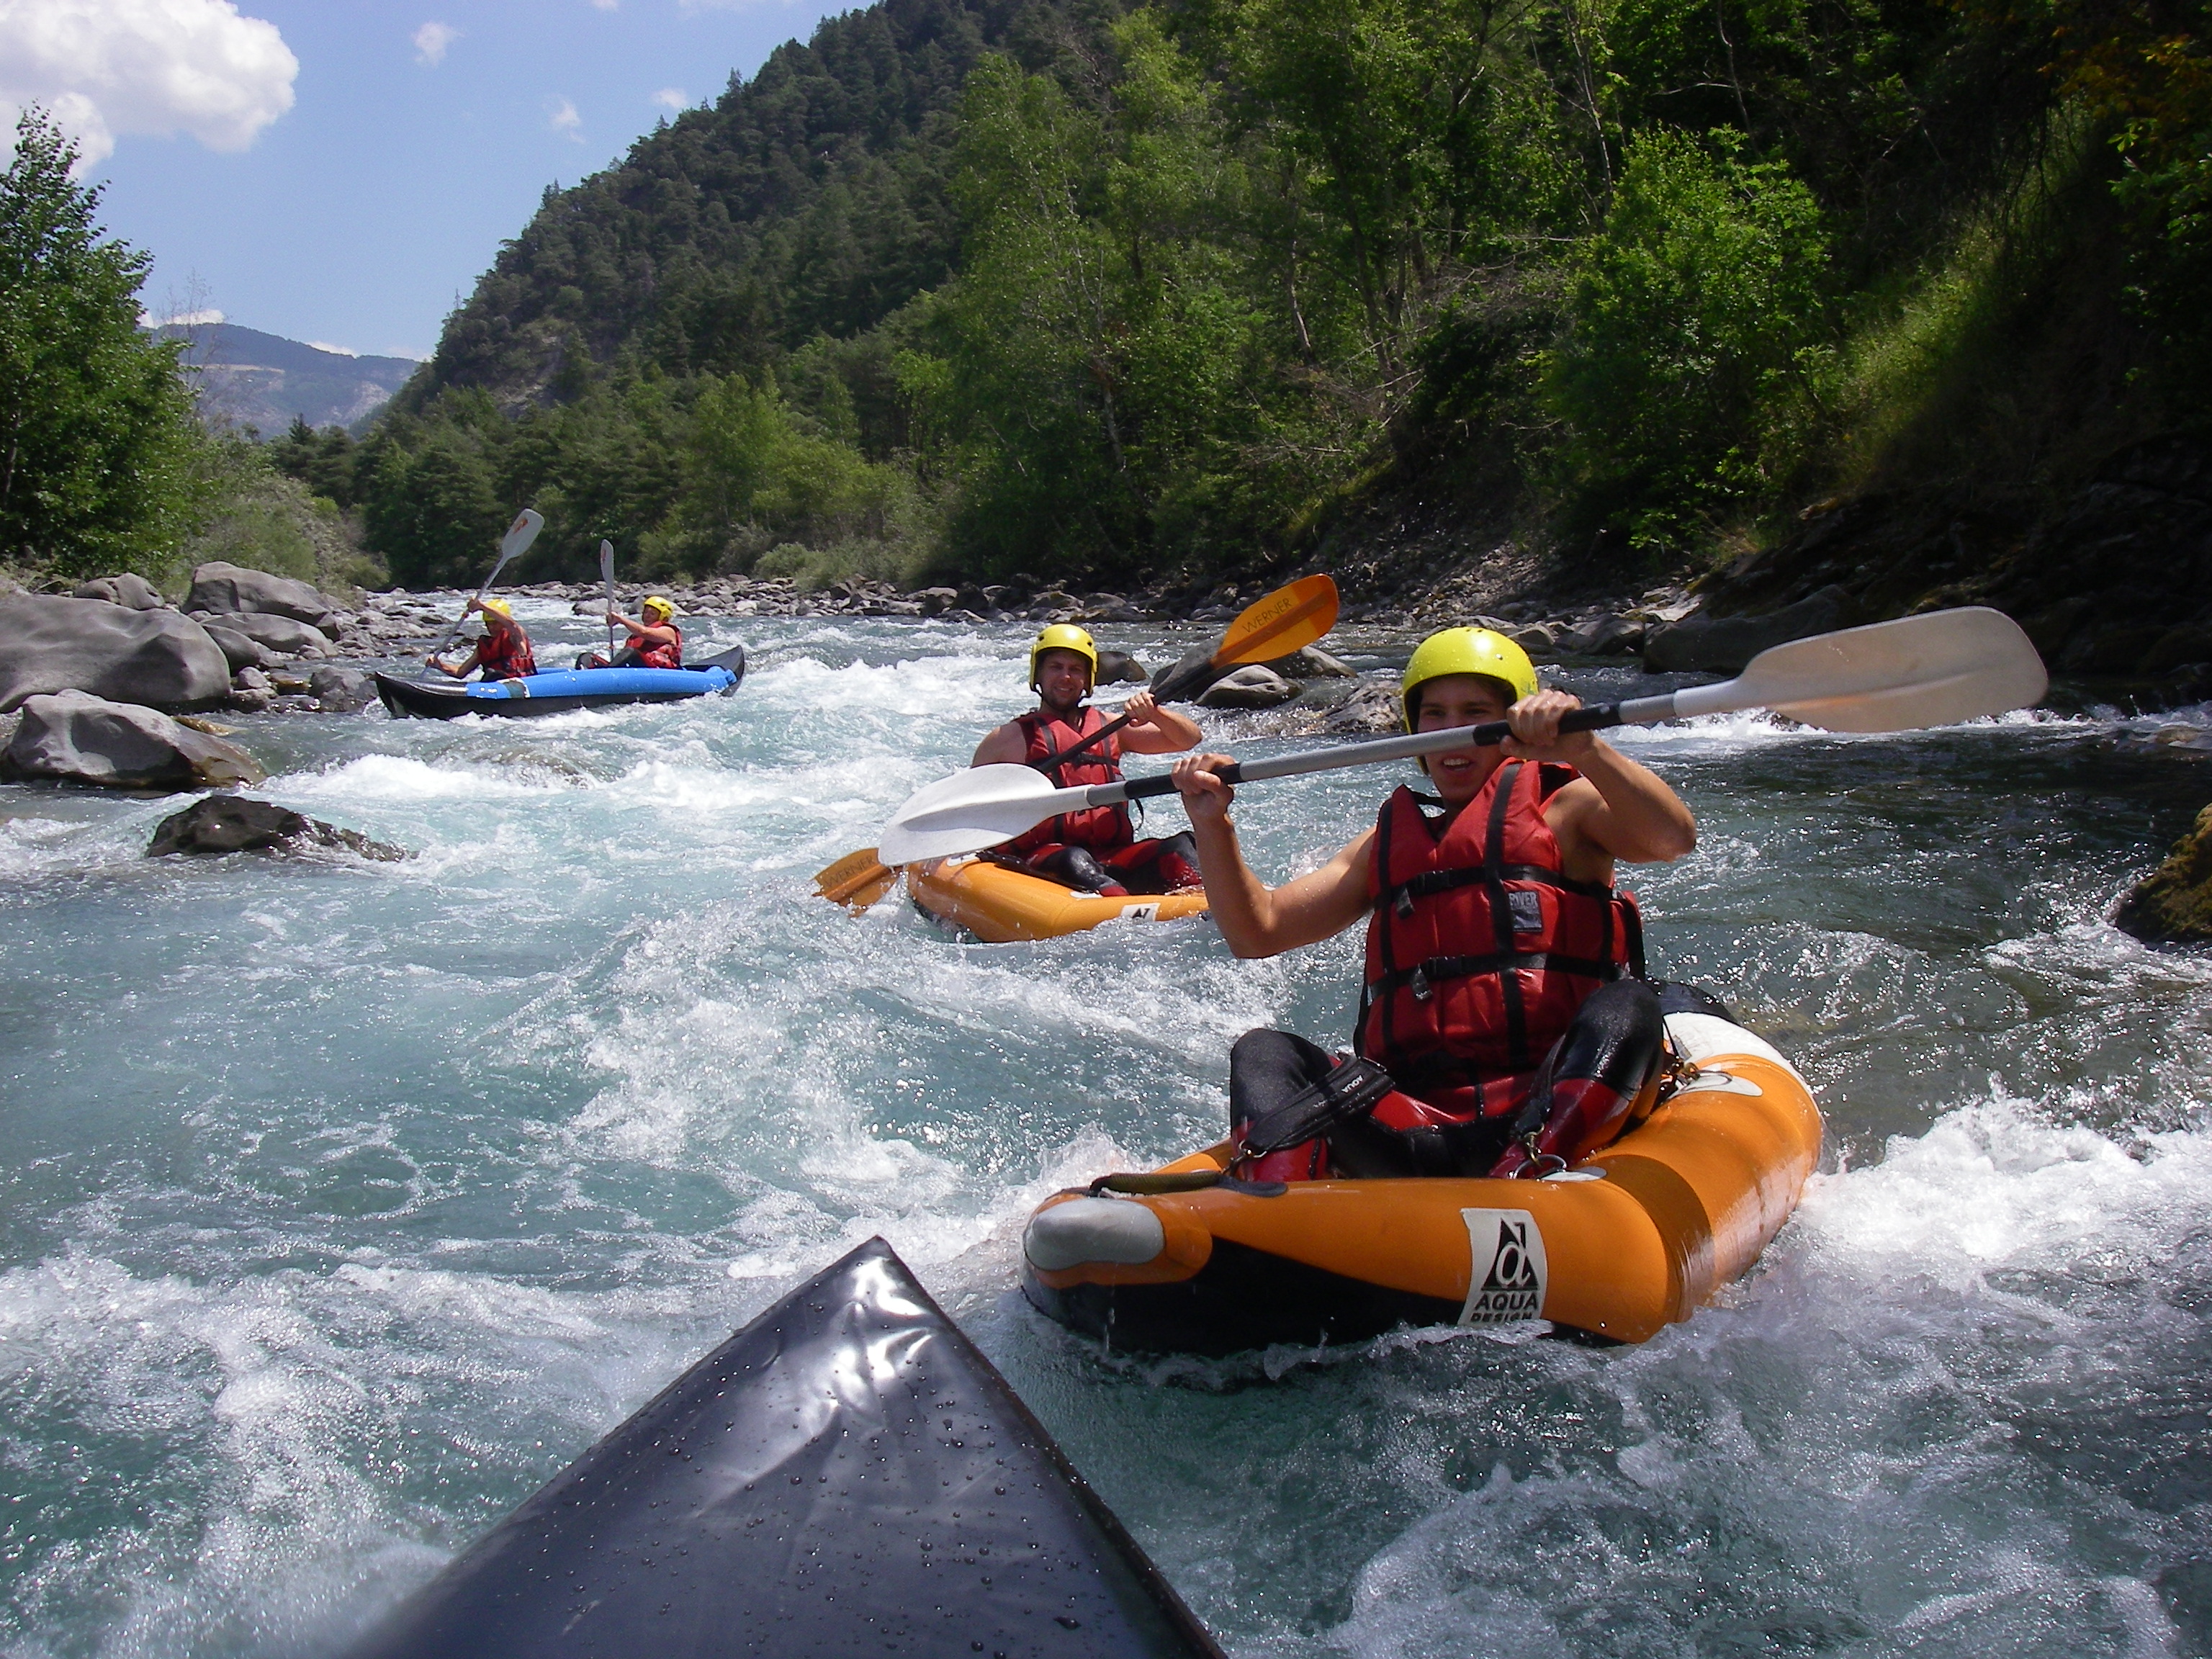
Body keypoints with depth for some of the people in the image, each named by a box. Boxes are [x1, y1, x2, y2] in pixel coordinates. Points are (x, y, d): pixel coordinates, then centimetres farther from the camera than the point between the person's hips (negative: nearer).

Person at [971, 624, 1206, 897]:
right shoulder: (1007, 739, 12)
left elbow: (1189, 737, 16)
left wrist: (1153, 713, -4)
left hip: (1110, 860, 4)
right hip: (1037, 860, -4)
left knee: (1178, 847, -23)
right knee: (1075, 861, -37)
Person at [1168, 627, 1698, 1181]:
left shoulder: (1562, 806, 11)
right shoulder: (1390, 841, 23)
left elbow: (1674, 838, -11)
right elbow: (1257, 930, 18)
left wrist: (1582, 749, -25)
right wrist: (1212, 824, 5)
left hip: (1557, 1110, -3)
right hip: (1416, 1126, 4)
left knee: (1627, 1008, -29)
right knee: (1263, 1052, -11)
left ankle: (1525, 1181, -55)